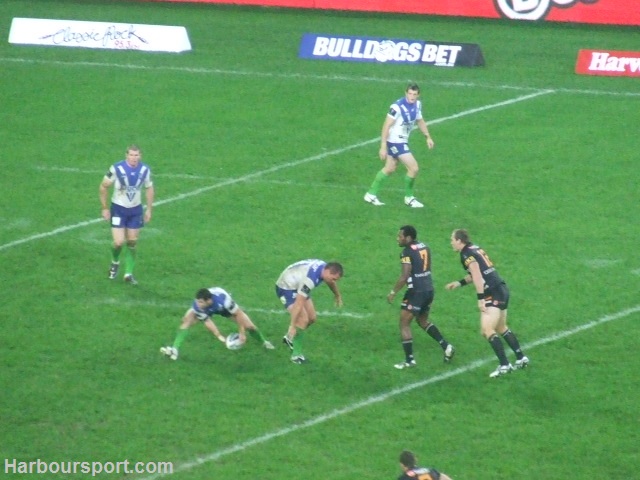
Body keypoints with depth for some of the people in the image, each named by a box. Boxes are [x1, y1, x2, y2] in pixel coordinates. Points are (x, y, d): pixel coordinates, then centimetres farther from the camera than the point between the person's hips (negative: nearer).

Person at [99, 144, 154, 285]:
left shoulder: (145, 170, -7)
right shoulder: (116, 169, -18)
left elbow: (149, 189, 9)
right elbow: (104, 186, -6)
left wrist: (149, 210, 7)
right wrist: (105, 208, -4)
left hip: (135, 210, 3)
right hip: (118, 209, -3)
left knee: (132, 243, 6)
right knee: (119, 243, -9)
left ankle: (128, 273, 17)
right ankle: (114, 263, 23)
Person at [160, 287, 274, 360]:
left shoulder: (223, 299, -46)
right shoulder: (197, 306, -39)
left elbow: (238, 314, -30)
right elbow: (207, 321, -23)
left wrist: (241, 333, -24)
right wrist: (219, 336, -30)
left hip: (224, 307, -1)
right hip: (207, 311, 1)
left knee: (249, 326, -4)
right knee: (187, 320, -22)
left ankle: (264, 342, 29)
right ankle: (175, 350, -21)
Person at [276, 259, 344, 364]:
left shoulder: (325, 268, -11)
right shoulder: (310, 278, -39)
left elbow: (331, 283, 14)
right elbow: (298, 303, -39)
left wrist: (338, 296, 32)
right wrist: (292, 326, -37)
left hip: (298, 286, 9)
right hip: (286, 288, -9)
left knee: (312, 318, 10)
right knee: (303, 319, -21)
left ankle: (290, 338, 32)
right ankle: (296, 354, -11)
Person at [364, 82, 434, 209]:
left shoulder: (417, 105, -1)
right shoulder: (397, 107, -25)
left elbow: (420, 121, 17)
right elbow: (386, 126, -23)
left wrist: (428, 137, 11)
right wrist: (383, 147, -25)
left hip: (402, 141, 9)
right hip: (395, 142, -9)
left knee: (389, 169, 20)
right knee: (413, 168, -8)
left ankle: (371, 194, 32)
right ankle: (408, 197, 11)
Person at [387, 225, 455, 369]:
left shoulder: (407, 252, -16)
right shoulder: (425, 247, 9)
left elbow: (404, 277, -20)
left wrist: (393, 292, -11)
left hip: (416, 292, -8)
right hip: (429, 289, 8)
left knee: (404, 324, 3)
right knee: (423, 321, 26)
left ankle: (409, 360, 1)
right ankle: (446, 346, 16)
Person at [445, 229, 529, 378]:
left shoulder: (466, 254, -10)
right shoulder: (475, 249, 18)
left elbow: (477, 275, -20)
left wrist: (480, 299, -22)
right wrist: (459, 283, 25)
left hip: (493, 294, -10)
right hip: (502, 289, 10)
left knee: (487, 330, -14)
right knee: (501, 328, 24)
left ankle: (504, 365, -18)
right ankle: (521, 358, 29)